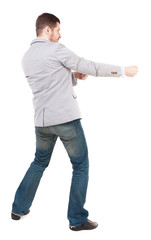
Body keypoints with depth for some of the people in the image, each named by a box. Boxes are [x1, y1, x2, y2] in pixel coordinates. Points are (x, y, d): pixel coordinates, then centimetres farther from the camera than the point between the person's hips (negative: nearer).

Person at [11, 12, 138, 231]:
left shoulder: (26, 58, 12)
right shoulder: (56, 49, -9)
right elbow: (89, 67, -5)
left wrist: (74, 76, 11)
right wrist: (123, 70, 3)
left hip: (42, 121, 7)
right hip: (66, 118, -7)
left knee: (39, 162, 24)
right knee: (81, 165, 6)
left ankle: (19, 208, 29)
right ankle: (77, 219, 9)